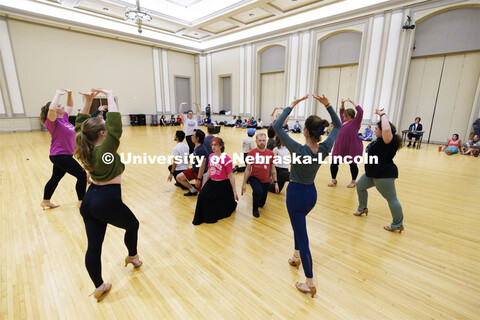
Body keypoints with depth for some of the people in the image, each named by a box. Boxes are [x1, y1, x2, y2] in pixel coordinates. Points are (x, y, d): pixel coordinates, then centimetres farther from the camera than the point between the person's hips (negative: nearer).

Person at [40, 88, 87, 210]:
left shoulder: (64, 118, 7)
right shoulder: (52, 121, -15)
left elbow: (70, 106, 21)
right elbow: (51, 109, -36)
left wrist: (69, 94, 5)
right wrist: (58, 94, -25)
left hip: (64, 155, 9)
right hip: (60, 156, -9)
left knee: (55, 179, 20)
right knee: (82, 175, -6)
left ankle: (45, 201, 36)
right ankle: (81, 202, 4)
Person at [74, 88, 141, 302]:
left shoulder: (84, 148, 1)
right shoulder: (106, 148, -20)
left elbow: (79, 124, 14)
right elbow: (116, 123, -23)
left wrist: (88, 100, 8)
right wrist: (109, 96, -12)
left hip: (89, 200, 7)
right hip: (108, 201, -7)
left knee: (93, 246, 11)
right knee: (133, 225, 22)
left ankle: (99, 287, 25)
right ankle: (133, 257, 44)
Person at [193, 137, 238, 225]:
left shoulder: (226, 158, -18)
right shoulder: (211, 156, 1)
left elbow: (231, 176, -15)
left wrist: (234, 191, -14)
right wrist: (204, 184, 18)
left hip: (223, 185, -5)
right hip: (211, 183, 5)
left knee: (221, 205, 6)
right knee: (202, 196, -15)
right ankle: (200, 218, 9)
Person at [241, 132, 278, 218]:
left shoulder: (270, 153, -6)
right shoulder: (251, 153, -12)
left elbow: (273, 169, 3)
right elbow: (248, 169, -6)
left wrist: (276, 183, 1)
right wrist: (244, 184, -6)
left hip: (266, 181, 3)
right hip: (254, 178, -3)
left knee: (262, 204, 11)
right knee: (259, 191, -34)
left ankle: (255, 193, 46)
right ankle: (255, 208, -4)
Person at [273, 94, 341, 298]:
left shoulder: (299, 150, -26)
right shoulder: (325, 149, -12)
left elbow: (277, 127, -21)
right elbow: (338, 125, 5)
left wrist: (291, 106, -16)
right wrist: (327, 105, -4)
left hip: (296, 194, -6)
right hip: (311, 193, 6)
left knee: (302, 236, 2)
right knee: (298, 224, 31)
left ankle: (310, 285, 13)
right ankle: (296, 257, 47)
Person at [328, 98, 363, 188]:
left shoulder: (355, 121, -6)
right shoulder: (344, 120, 12)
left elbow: (360, 111, -20)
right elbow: (341, 111, 27)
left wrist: (352, 102, -13)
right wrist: (342, 104, 12)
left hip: (352, 147, -6)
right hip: (340, 146, 6)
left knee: (352, 164, 8)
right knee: (334, 163, 4)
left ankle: (353, 181, 28)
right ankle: (334, 180, 20)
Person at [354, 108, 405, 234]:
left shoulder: (388, 140, -19)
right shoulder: (380, 140, 8)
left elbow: (387, 129, -41)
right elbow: (383, 129, 27)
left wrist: (383, 114, -27)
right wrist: (380, 115, 16)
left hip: (384, 174, -11)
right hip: (373, 172, 11)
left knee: (391, 199, 0)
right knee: (360, 186, 23)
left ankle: (398, 224, 12)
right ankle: (362, 208, 39)